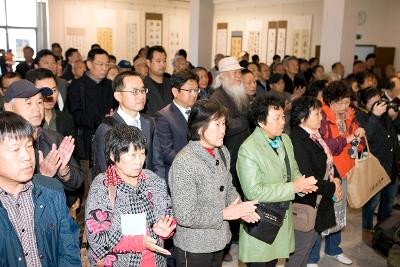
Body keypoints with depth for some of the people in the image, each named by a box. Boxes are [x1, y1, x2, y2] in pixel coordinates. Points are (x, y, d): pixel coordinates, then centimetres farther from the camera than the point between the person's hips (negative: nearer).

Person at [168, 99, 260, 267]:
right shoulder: (184, 163, -26)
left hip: (219, 240, 7)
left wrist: (240, 208, -7)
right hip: (194, 247, -7)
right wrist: (224, 214, -21)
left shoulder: (222, 152, 0)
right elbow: (184, 216, -25)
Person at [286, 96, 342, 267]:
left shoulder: (315, 136, 4)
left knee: (310, 242, 22)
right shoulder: (297, 142, -24)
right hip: (306, 204, -9)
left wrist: (336, 179, -5)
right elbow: (308, 180, -26)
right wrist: (333, 188, -12)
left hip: (321, 204, 9)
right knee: (299, 250, 7)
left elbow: (327, 162, 14)